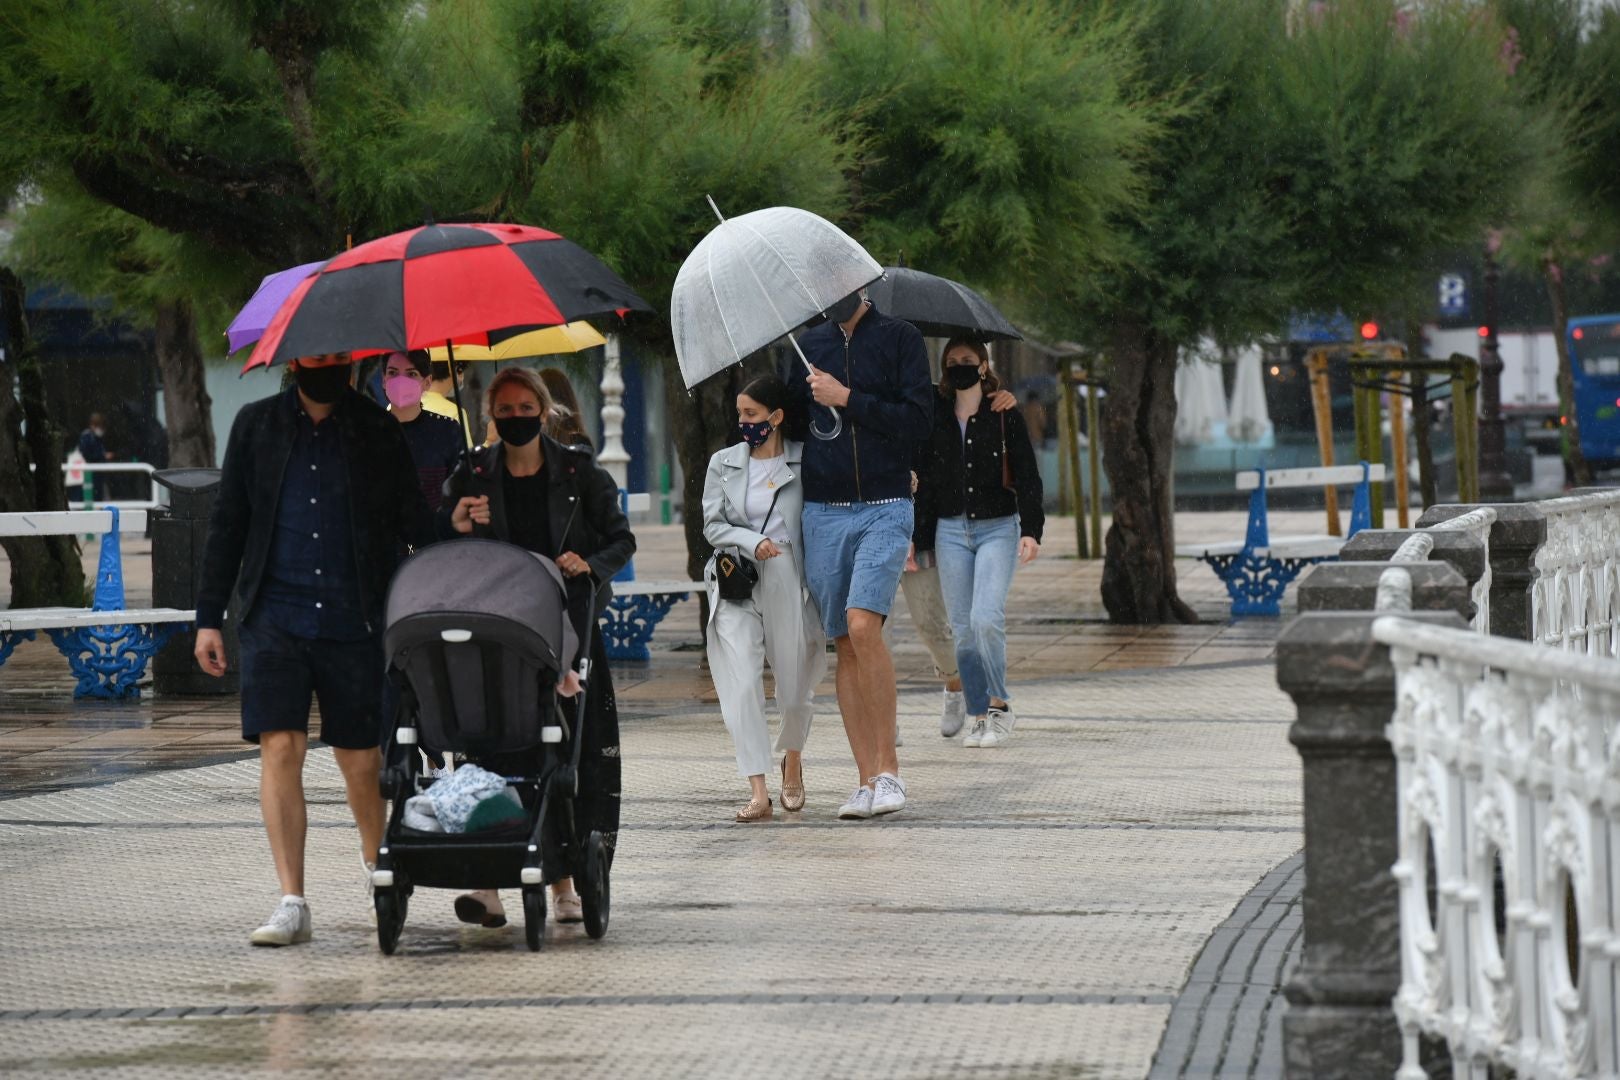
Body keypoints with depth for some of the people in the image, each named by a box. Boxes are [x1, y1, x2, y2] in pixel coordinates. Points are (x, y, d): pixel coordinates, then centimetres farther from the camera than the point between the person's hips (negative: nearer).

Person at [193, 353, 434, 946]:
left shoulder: (378, 431, 4)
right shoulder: (257, 425, 8)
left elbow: (417, 526, 5)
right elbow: (227, 524, 12)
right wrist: (209, 617, 7)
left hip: (354, 623, 0)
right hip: (275, 618, 0)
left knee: (361, 759, 5)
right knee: (279, 748, -11)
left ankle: (377, 867, 33)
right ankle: (292, 904, -11)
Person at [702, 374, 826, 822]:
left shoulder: (804, 463, 2)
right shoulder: (724, 464, 8)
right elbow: (713, 525, 5)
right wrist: (752, 543, -11)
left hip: (788, 583, -1)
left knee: (795, 685, 7)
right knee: (742, 684, -13)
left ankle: (792, 758, 39)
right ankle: (758, 791, -16)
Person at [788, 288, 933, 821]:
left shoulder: (900, 339, 1)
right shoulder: (805, 346, 13)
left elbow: (918, 421, -8)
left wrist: (846, 398, -11)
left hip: (884, 510, -4)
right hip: (823, 513, 4)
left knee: (863, 624, -21)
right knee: (845, 645, 2)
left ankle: (889, 768, -12)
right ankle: (867, 780, 4)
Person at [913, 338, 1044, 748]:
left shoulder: (1005, 417, 0)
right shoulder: (937, 420, 8)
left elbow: (1027, 477, -1)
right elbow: (926, 482, 12)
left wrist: (1031, 530, -12)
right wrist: (918, 539, 9)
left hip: (997, 529, -3)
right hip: (951, 531, 3)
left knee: (986, 619, -18)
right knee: (963, 628, 1)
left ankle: (999, 705, -2)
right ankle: (980, 715, 8)